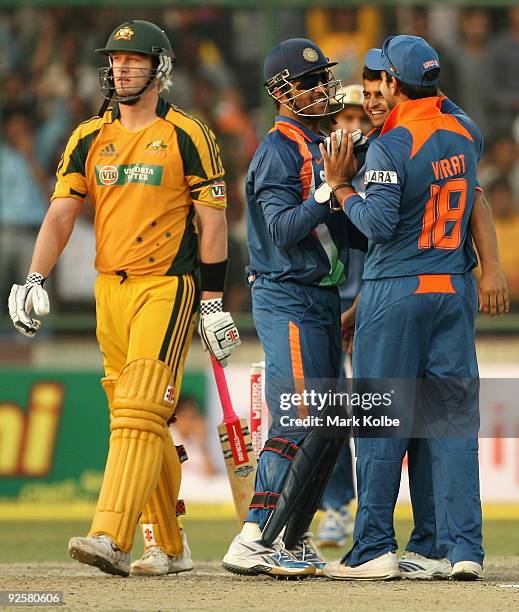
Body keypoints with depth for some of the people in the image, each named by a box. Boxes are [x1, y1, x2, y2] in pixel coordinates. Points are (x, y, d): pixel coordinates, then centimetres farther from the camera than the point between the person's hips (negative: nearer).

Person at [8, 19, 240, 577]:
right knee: (137, 421, 8)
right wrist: (33, 280, -9)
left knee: (140, 415, -17)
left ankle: (110, 538, -28)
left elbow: (212, 221, -2)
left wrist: (213, 302, -6)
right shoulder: (89, 138, 12)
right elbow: (61, 214, 6)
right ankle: (169, 547, 16)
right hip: (110, 290, 6)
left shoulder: (187, 136, -1)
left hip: (168, 286, -6)